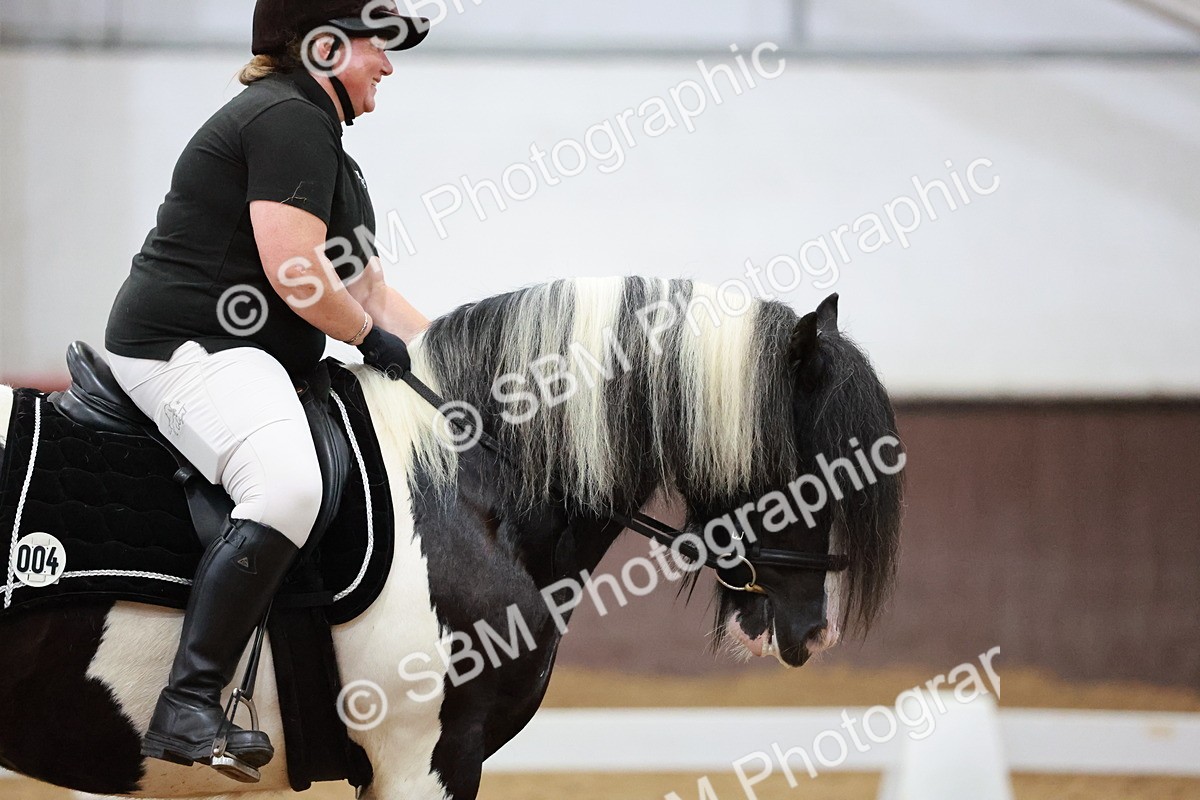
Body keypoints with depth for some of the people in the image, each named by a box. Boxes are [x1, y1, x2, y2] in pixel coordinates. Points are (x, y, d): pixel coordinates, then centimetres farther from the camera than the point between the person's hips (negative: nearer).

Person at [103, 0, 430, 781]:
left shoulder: (316, 131, 22)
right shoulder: (289, 119, -12)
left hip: (241, 352, 12)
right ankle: (188, 709, -39)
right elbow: (294, 273, -22)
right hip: (185, 346, -12)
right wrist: (375, 337, -7)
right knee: (286, 485, -34)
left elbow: (363, 286, 25)